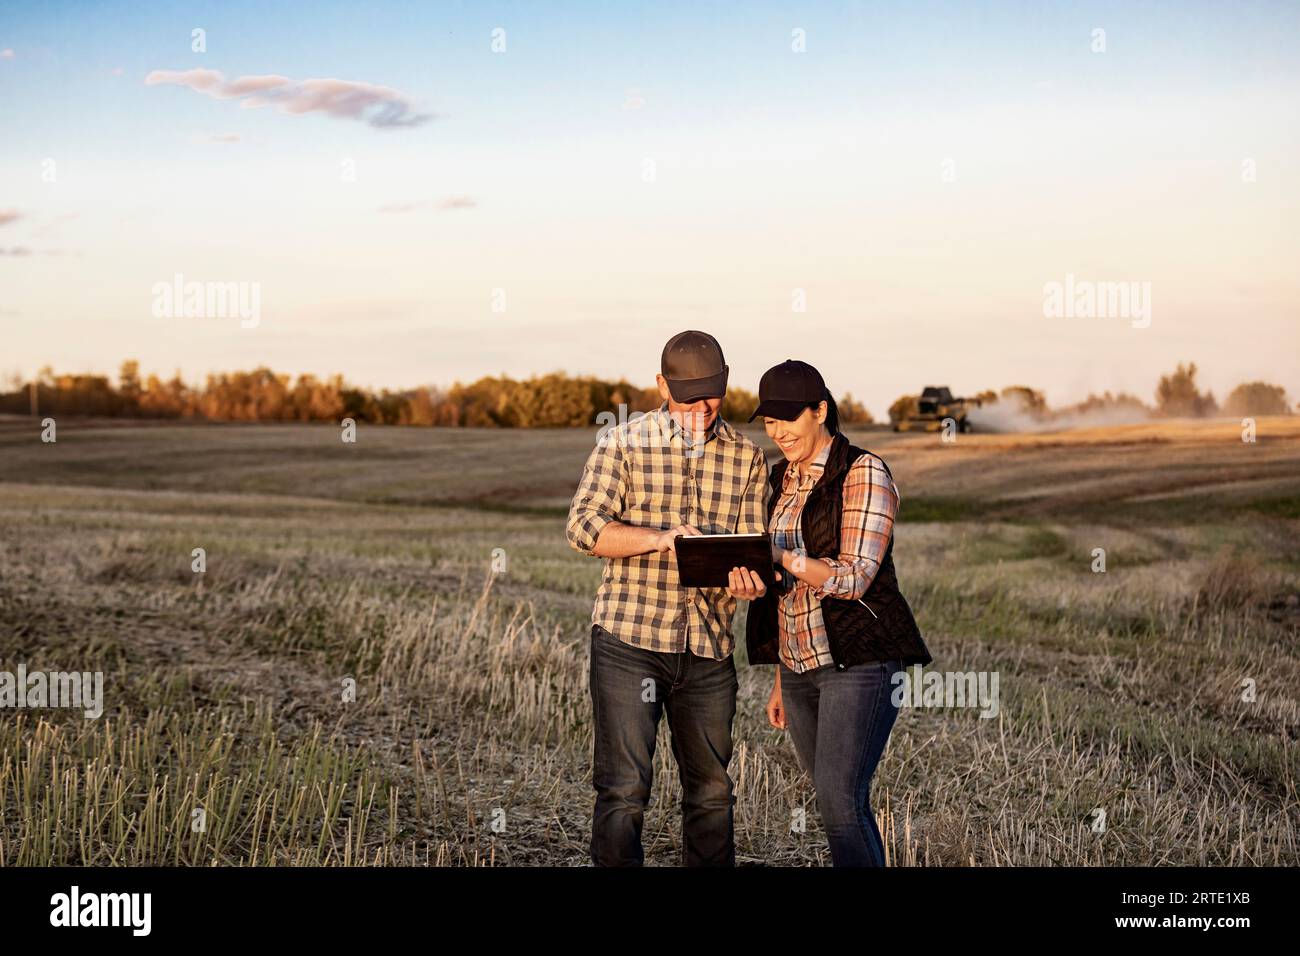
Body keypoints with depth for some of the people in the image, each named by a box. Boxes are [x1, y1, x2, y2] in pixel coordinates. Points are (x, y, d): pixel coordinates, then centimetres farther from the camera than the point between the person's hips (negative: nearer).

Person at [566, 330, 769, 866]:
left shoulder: (747, 458, 9)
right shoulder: (623, 444, 0)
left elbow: (753, 542, 5)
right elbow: (584, 526, -9)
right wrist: (662, 538, -23)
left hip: (709, 646, 4)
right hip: (628, 640, -3)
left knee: (711, 791, 12)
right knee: (623, 788, -6)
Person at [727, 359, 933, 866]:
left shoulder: (864, 473, -7)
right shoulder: (784, 480, 15)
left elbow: (854, 578, -16)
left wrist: (777, 555, -30)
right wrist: (781, 681, 21)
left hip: (860, 661, -7)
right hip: (800, 667, 7)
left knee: (840, 798, -17)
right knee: (837, 803, 8)